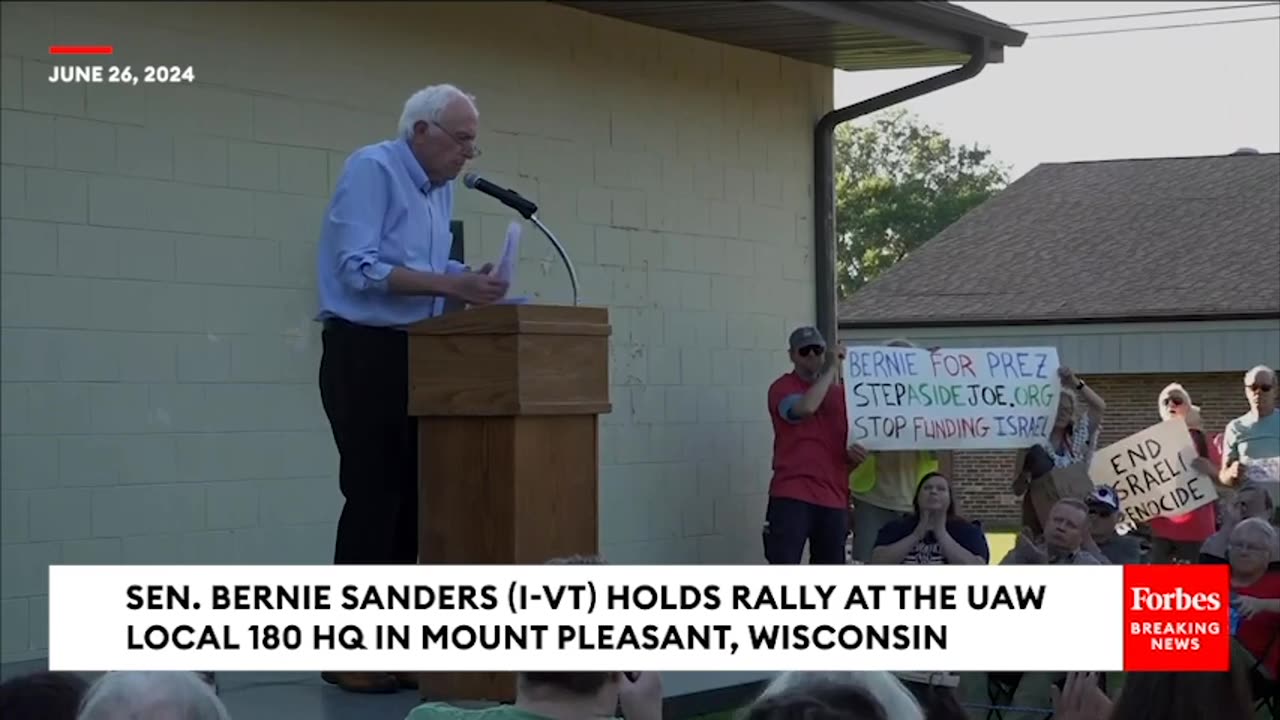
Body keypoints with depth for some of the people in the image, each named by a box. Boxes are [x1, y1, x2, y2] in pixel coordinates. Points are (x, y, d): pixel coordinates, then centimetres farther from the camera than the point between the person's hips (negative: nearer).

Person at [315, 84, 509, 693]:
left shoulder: (441, 189, 14)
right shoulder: (371, 169, -12)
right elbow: (360, 269, -21)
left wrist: (471, 287, -4)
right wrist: (450, 284, -25)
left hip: (415, 355, 9)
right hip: (364, 351, -8)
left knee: (412, 496, 6)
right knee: (373, 497, -9)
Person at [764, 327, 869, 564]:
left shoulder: (840, 391, 16)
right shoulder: (782, 388, -1)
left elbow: (853, 439, 23)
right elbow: (804, 407, -23)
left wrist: (856, 452, -2)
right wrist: (832, 368, -12)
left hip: (834, 497, 6)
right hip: (791, 495, -6)